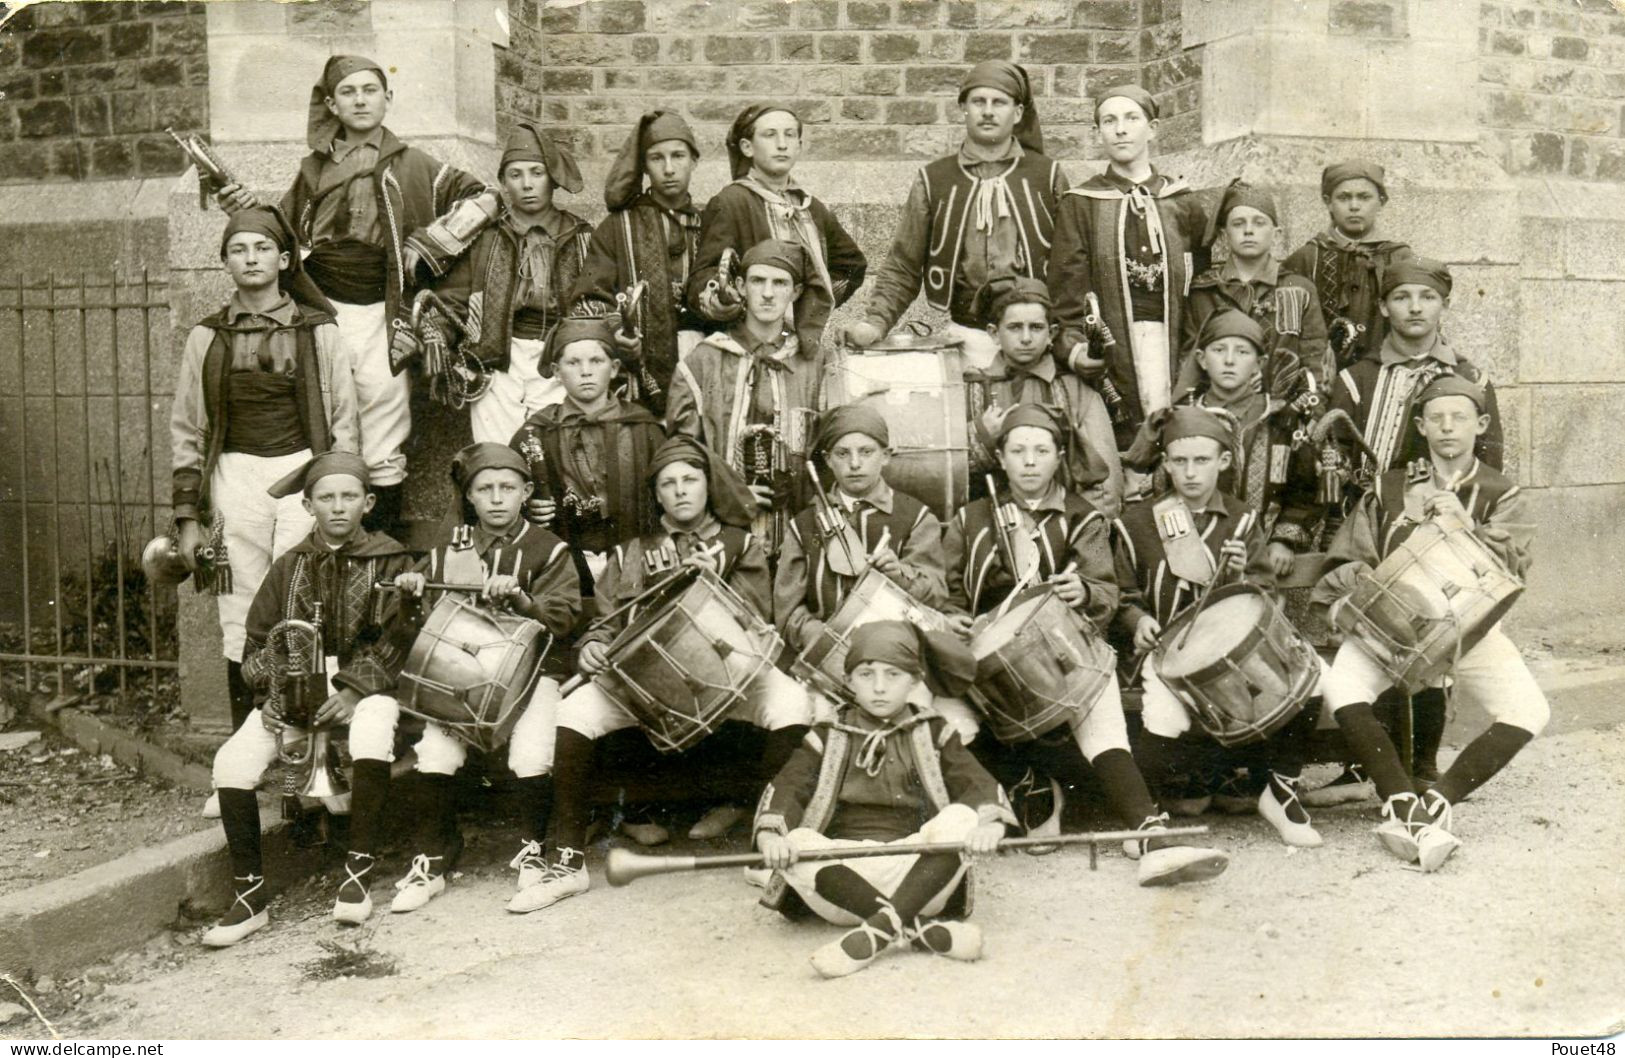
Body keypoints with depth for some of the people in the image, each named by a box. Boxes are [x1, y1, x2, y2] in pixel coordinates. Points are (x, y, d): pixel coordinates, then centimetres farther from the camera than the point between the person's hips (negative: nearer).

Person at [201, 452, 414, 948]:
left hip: (365, 688, -3)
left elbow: (398, 642, -4)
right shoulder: (289, 566, 15)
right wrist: (277, 680, -6)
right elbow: (255, 643, 15)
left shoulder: (391, 562, 5)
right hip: (293, 693, 3)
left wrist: (355, 691, -18)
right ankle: (249, 895, -11)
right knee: (232, 762, -21)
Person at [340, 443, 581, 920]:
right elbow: (421, 622, 16)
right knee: (435, 751, -24)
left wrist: (520, 599, -26)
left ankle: (534, 849, -2)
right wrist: (413, 595, -7)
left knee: (531, 756, -29)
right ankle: (431, 861, -7)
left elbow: (562, 617, -8)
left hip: (529, 668, -3)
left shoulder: (548, 550, 4)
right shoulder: (449, 548, 13)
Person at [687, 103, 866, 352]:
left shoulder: (812, 208, 14)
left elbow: (852, 262, 31)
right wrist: (724, 296, -34)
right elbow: (702, 281, -13)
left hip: (808, 347, 6)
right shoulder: (730, 203, -5)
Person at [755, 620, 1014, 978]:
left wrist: (989, 824, -24)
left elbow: (978, 785, 0)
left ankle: (881, 929, -38)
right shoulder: (828, 738, 15)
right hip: (844, 872, 0)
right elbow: (786, 788, 0)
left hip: (916, 875, 0)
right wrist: (770, 835, -23)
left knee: (962, 818, -26)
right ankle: (916, 928, -39)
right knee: (796, 843, -30)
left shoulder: (933, 735, 15)